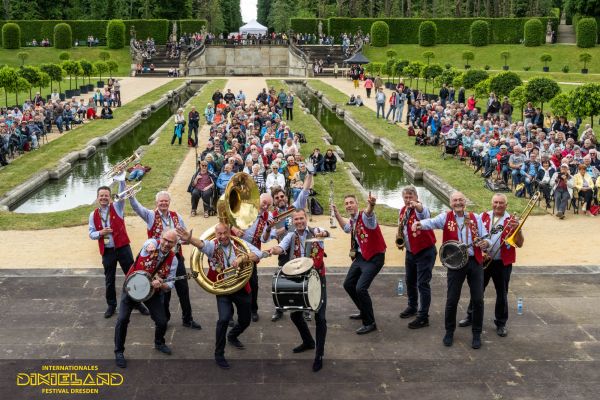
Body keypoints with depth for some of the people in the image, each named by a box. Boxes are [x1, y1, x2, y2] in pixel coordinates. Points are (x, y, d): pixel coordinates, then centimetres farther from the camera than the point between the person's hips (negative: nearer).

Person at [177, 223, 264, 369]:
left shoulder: (239, 243, -5)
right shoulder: (213, 246, -12)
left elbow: (258, 254, -16)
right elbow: (201, 243, -35)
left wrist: (241, 258, -32)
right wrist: (189, 239, -58)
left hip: (242, 288, 3)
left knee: (245, 320, 16)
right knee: (224, 318, -23)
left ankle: (232, 336, 52)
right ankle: (219, 354, -3)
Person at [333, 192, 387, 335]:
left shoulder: (365, 216, -19)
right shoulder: (352, 220, 6)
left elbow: (369, 213, -46)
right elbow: (346, 228, 30)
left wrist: (371, 205, -69)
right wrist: (336, 213, 20)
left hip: (374, 258, -9)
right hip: (360, 256, 9)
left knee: (360, 288, -20)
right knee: (348, 284, 18)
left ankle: (370, 323, -5)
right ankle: (364, 311, 39)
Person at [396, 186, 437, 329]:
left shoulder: (421, 209, -19)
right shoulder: (402, 211, 4)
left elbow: (425, 215, -45)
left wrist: (417, 206, -65)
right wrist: (400, 237, 2)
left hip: (425, 252, -8)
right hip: (410, 252, 8)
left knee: (423, 284, -8)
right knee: (410, 281, 20)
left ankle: (423, 317, -3)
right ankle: (412, 307, 40)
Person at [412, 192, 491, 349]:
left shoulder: (475, 218, 8)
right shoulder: (446, 217, 0)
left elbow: (485, 239, 9)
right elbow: (432, 222, -21)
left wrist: (485, 243, -16)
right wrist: (420, 224, -43)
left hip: (475, 261, 2)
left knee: (478, 299, 3)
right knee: (452, 299, 3)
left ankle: (477, 334, 18)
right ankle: (449, 332, 23)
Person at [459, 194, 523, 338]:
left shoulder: (511, 221, -4)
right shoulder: (483, 217, 1)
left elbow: (519, 244, -7)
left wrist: (518, 228, -24)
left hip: (502, 263, -2)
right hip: (482, 260, 2)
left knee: (502, 294, 7)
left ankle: (501, 323, 21)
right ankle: (471, 316, 30)